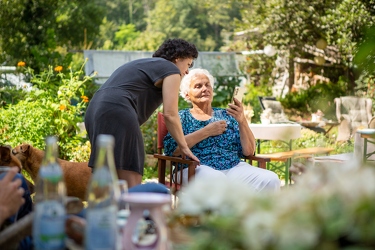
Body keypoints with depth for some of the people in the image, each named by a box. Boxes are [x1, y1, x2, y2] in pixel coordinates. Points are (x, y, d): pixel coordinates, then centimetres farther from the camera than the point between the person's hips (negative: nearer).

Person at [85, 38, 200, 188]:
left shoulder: (145, 64, 33)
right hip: (117, 113, -9)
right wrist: (184, 147, 7)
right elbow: (170, 114, -2)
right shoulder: (171, 69, 7)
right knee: (131, 185, -12)